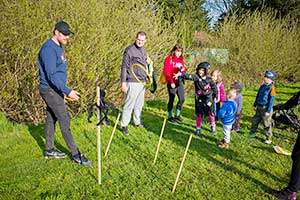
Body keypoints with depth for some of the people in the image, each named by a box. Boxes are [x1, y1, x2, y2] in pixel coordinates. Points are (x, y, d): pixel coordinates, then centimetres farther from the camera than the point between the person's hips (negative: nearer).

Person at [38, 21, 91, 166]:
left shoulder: (58, 47, 12)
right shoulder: (49, 49, -19)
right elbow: (51, 75, -25)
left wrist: (63, 90, 20)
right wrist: (67, 91, -29)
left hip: (55, 90, 10)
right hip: (50, 90, -10)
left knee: (51, 118, 15)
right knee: (64, 120, -8)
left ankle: (49, 150, 26)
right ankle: (76, 154, -3)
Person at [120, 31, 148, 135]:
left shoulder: (143, 50, 14)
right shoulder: (129, 50, -11)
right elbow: (124, 67, -13)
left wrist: (147, 79, 21)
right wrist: (123, 83, -17)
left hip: (142, 82, 8)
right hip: (133, 82, -8)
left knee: (139, 104, 15)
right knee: (129, 104, -5)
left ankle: (138, 122, 28)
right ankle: (124, 125, 3)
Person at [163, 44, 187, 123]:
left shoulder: (181, 59, 11)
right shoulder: (169, 59, -7)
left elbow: (184, 70, 14)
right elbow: (166, 72, -11)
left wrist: (183, 69, -10)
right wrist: (171, 82, -16)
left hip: (180, 82, 6)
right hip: (172, 83, -6)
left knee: (182, 99, 7)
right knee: (172, 99, 2)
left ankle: (177, 115, 24)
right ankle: (170, 116, 16)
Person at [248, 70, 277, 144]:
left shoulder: (271, 88, -17)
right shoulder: (262, 86, 6)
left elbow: (271, 100, -17)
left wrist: (268, 111, -18)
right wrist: (255, 105, 18)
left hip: (266, 108, -7)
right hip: (259, 107, 7)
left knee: (267, 124, 2)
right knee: (255, 121, 18)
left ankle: (269, 139, 15)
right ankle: (252, 133, 36)